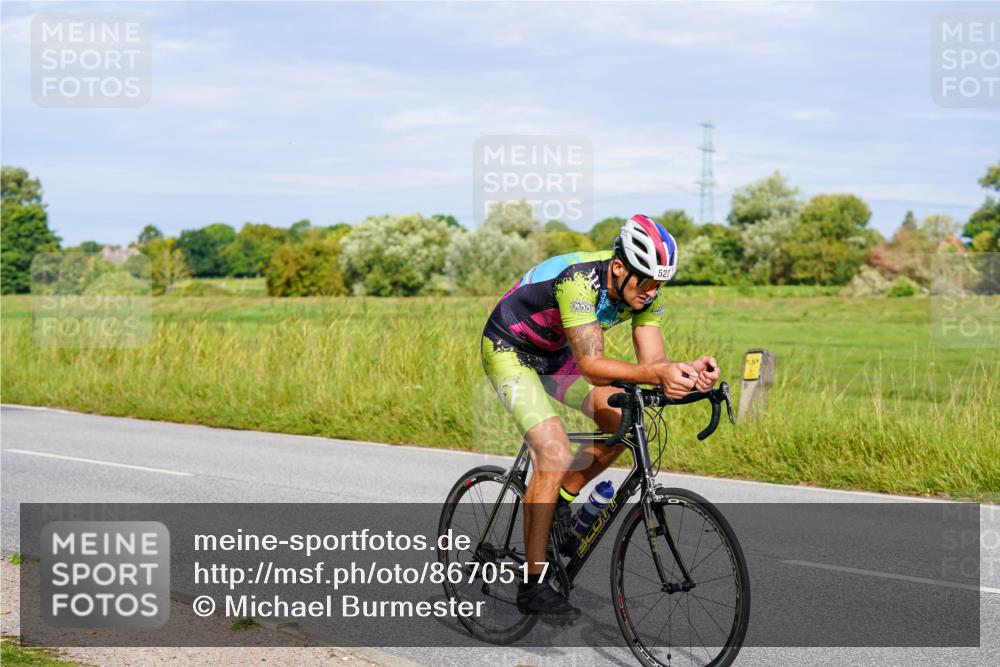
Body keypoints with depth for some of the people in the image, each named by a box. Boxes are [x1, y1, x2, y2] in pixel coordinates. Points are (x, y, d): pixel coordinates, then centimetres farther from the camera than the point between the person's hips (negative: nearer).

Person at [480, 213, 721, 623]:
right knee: (555, 456, -21)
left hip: (556, 353, 8)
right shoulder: (579, 281, -36)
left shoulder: (645, 292, -14)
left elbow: (652, 362, -16)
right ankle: (533, 585, -13)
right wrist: (657, 374, -54)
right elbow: (591, 366, -42)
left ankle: (561, 501, 12)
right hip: (509, 349, -7)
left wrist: (686, 373, -37)